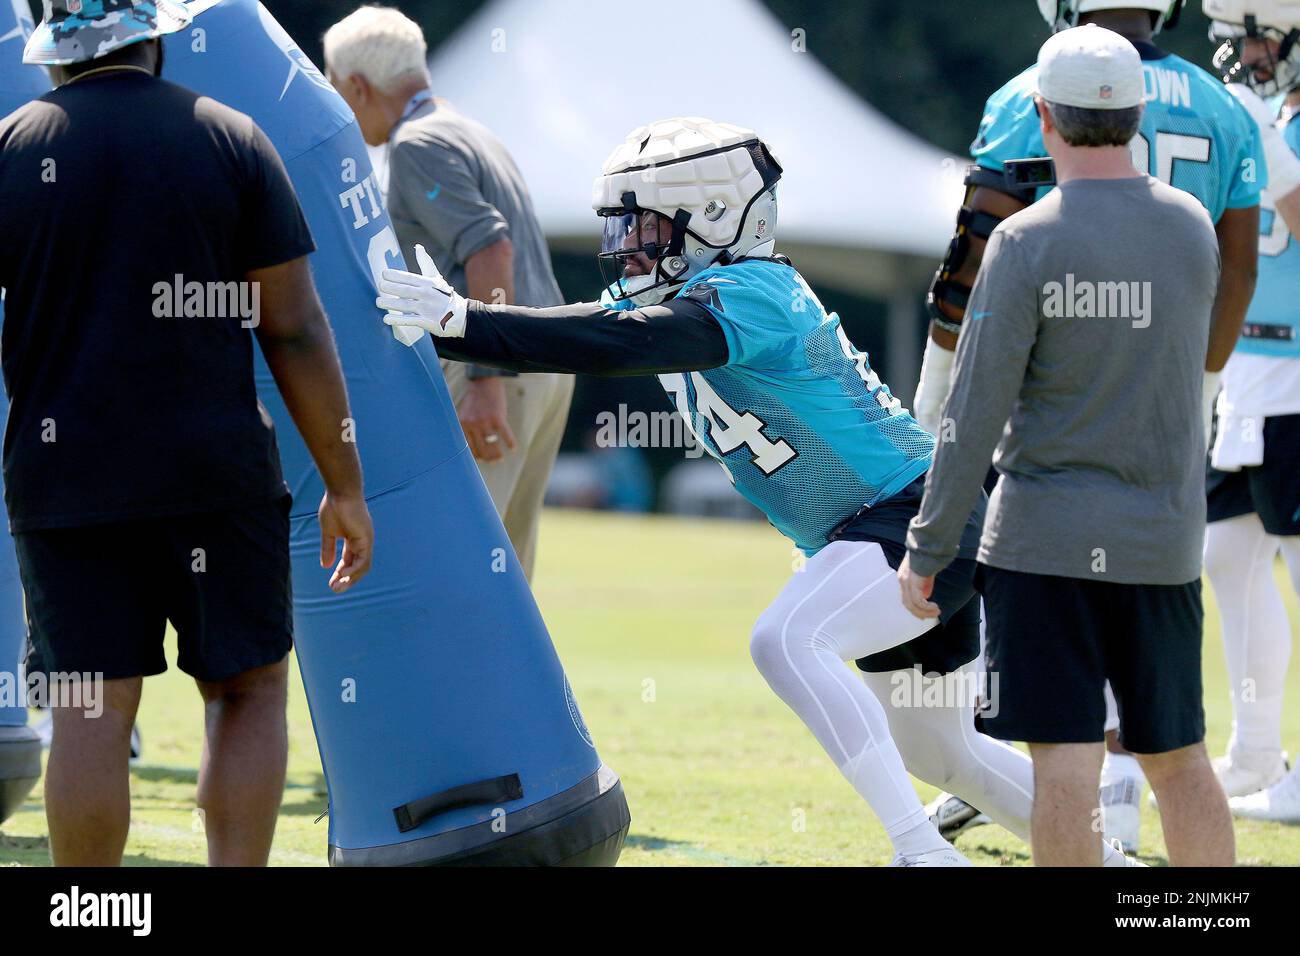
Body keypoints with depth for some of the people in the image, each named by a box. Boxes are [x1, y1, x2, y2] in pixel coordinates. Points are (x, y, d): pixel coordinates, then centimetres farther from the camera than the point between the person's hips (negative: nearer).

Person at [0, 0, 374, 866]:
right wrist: (345, 485, 4)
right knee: (248, 688, 10)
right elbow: (296, 329, -3)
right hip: (215, 471, -1)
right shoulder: (231, 143, -2)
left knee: (93, 710, 3)